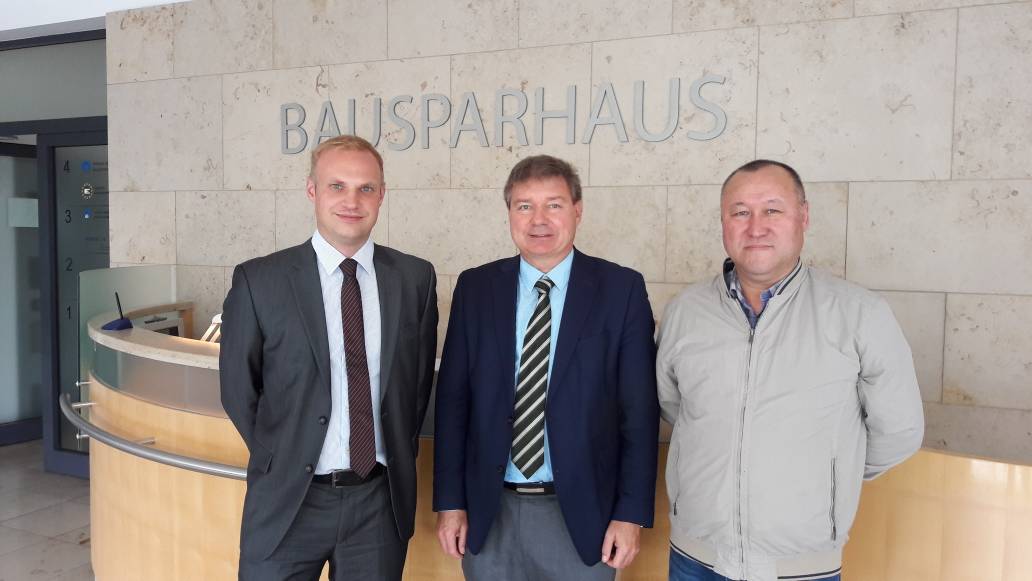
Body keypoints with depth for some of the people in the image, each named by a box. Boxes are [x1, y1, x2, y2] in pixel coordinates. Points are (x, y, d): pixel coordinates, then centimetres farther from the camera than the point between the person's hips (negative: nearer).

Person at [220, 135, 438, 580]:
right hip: (289, 500, -1)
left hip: (381, 499, 2)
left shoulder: (415, 277, -1)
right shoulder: (259, 280, -7)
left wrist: (398, 456, 7)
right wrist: (282, 460, 4)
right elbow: (238, 389, 2)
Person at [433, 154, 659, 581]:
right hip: (488, 513, 2)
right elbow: (453, 400, 3)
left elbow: (639, 411, -4)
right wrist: (450, 501, 0)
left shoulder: (621, 289, -5)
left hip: (580, 515, -1)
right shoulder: (475, 288, 1)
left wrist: (632, 513, -6)